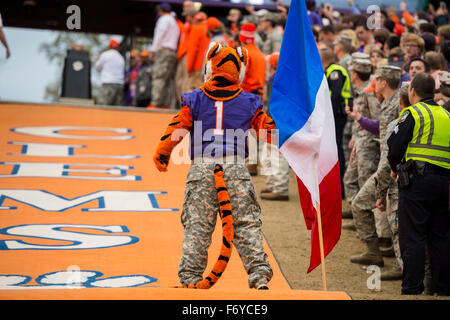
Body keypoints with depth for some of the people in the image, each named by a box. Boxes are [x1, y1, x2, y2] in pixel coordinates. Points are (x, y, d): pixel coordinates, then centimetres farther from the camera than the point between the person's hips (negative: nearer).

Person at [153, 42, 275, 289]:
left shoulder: (195, 99, 7)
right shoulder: (249, 102, 10)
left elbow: (177, 128, 5)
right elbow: (268, 129, 15)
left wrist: (161, 155, 20)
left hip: (202, 169, 0)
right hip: (235, 169, 0)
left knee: (196, 225, 4)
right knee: (246, 224, 3)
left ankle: (190, 277, 4)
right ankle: (259, 276, -3)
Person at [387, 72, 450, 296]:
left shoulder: (412, 113, -3)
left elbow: (394, 145, -7)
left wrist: (395, 168, 11)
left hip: (417, 179, -6)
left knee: (413, 236, -3)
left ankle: (412, 288, -4)